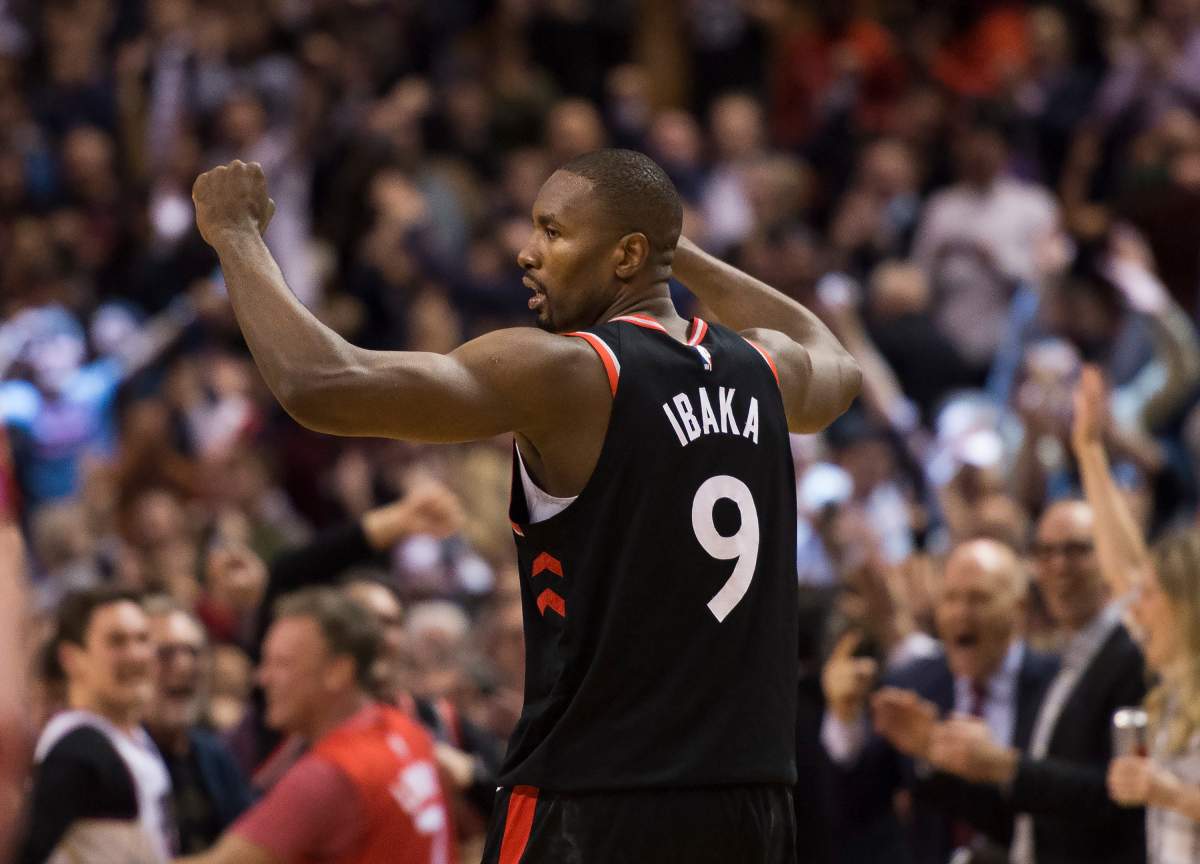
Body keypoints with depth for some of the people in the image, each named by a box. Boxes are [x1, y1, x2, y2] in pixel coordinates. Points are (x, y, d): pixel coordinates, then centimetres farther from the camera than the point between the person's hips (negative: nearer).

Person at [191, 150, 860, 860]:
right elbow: (836, 363, 37)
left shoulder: (562, 373, -12)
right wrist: (676, 250, 39)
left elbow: (320, 384, -21)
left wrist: (236, 233, -6)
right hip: (755, 805, 7)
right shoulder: (761, 369, 9)